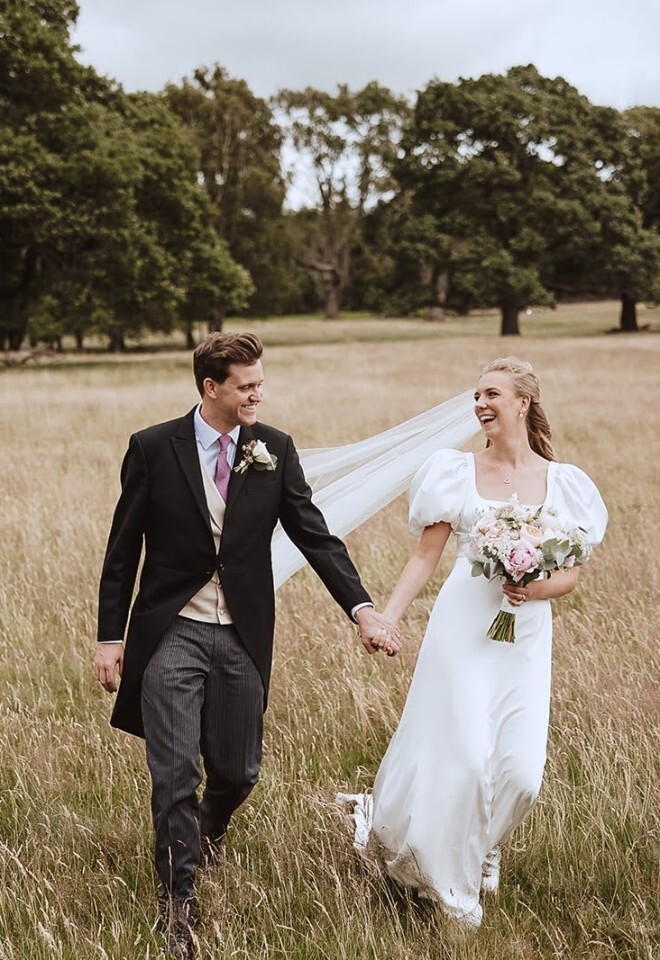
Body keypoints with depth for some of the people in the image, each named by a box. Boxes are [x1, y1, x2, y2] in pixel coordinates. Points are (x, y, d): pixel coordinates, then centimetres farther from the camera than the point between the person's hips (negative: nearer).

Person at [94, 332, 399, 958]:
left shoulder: (274, 450, 1)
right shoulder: (153, 449, -5)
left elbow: (314, 536, -1)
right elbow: (123, 549, 1)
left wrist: (363, 609, -13)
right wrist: (110, 637, -1)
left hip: (242, 637, 3)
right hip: (171, 633, -2)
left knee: (238, 772, 10)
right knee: (175, 775, -6)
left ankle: (207, 832, 46)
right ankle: (178, 909, 8)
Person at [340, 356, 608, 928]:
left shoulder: (563, 483, 4)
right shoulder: (458, 473, 2)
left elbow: (571, 573, 9)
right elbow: (425, 558, 3)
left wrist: (539, 587, -13)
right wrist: (385, 617, -7)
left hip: (526, 635, 1)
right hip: (462, 628, -1)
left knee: (520, 769, -3)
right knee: (461, 756, -4)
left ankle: (483, 850, 30)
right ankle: (450, 880, 20)